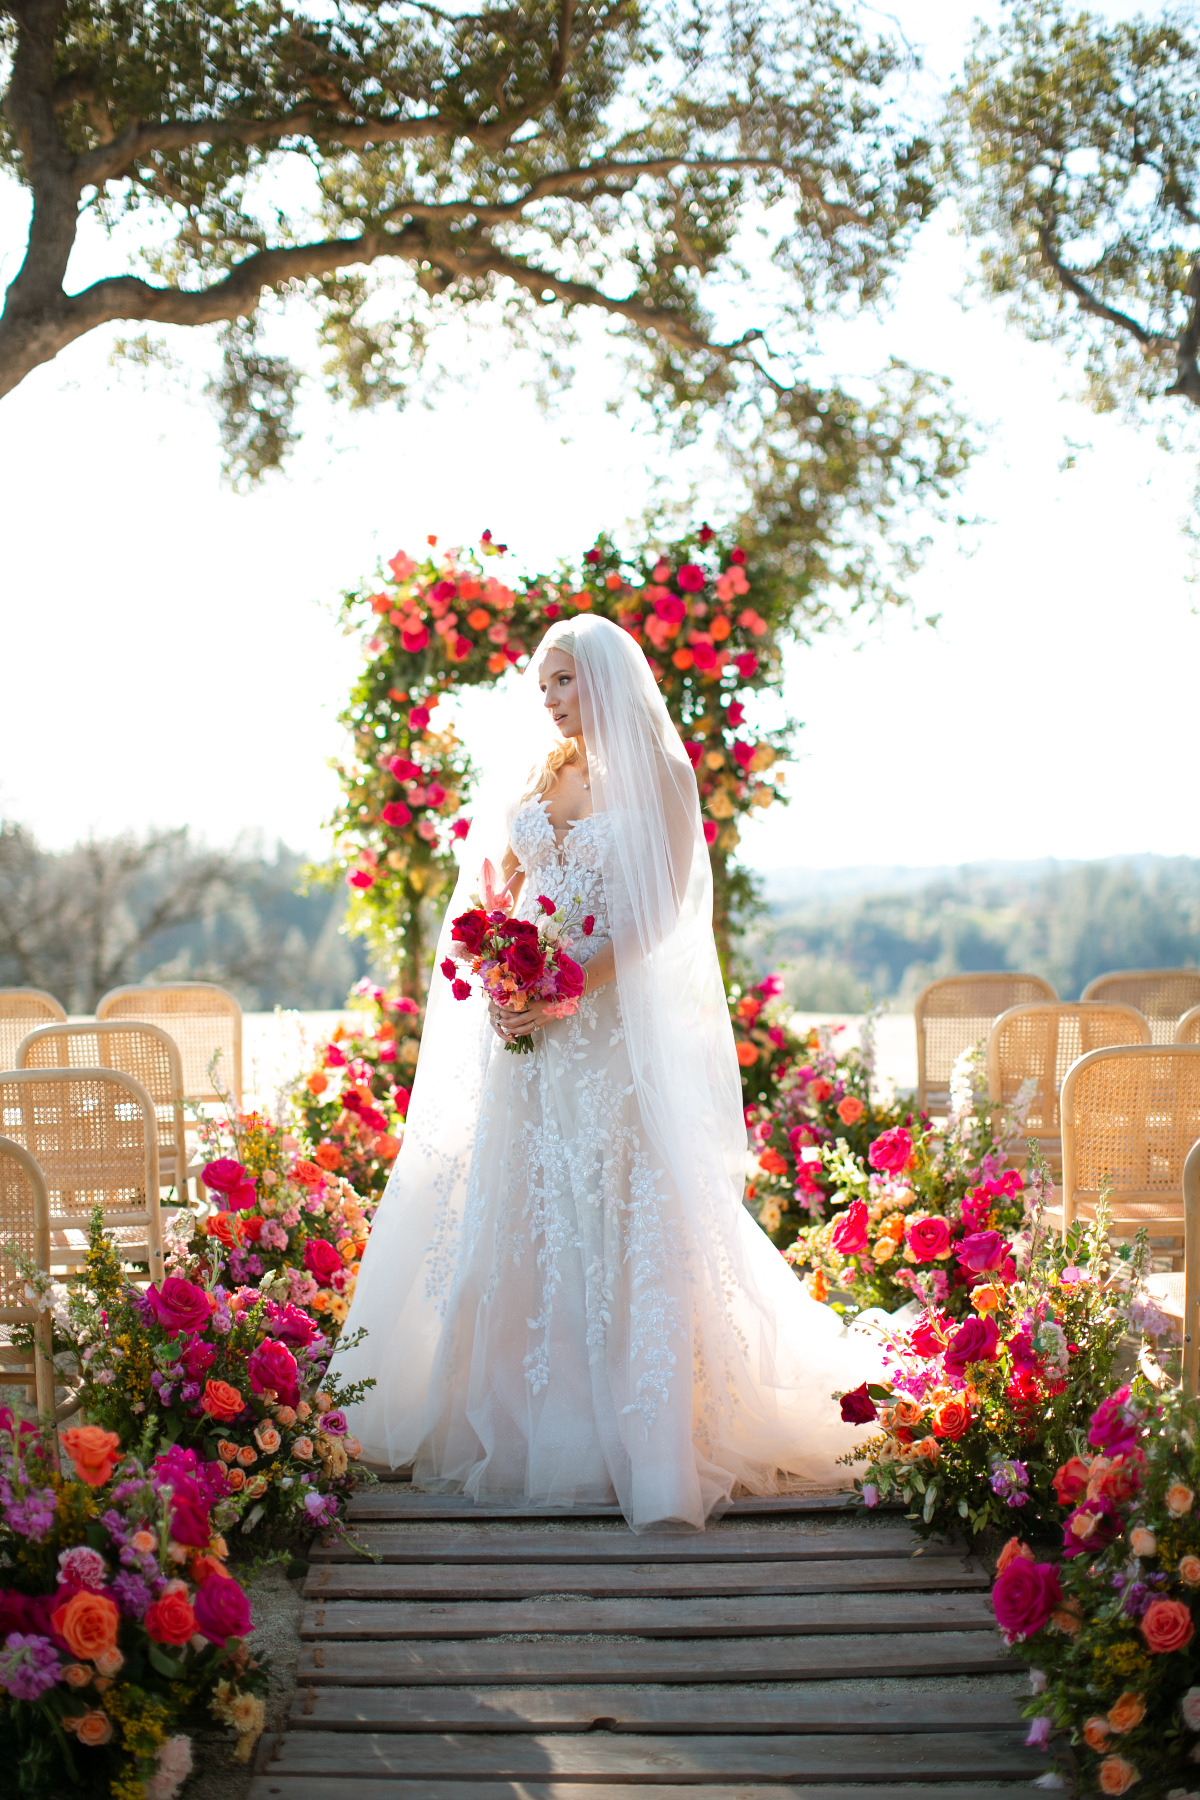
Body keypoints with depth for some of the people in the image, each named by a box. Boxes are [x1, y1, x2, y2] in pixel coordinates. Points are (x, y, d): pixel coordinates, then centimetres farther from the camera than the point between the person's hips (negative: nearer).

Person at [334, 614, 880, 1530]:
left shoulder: (654, 778, -2)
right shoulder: (535, 777, 14)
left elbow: (652, 919, -9)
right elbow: (496, 888, 13)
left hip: (613, 1026, -5)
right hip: (525, 1022, 5)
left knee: (613, 1214, -7)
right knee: (518, 1217, 5)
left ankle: (632, 1436, -1)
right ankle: (520, 1419, 14)